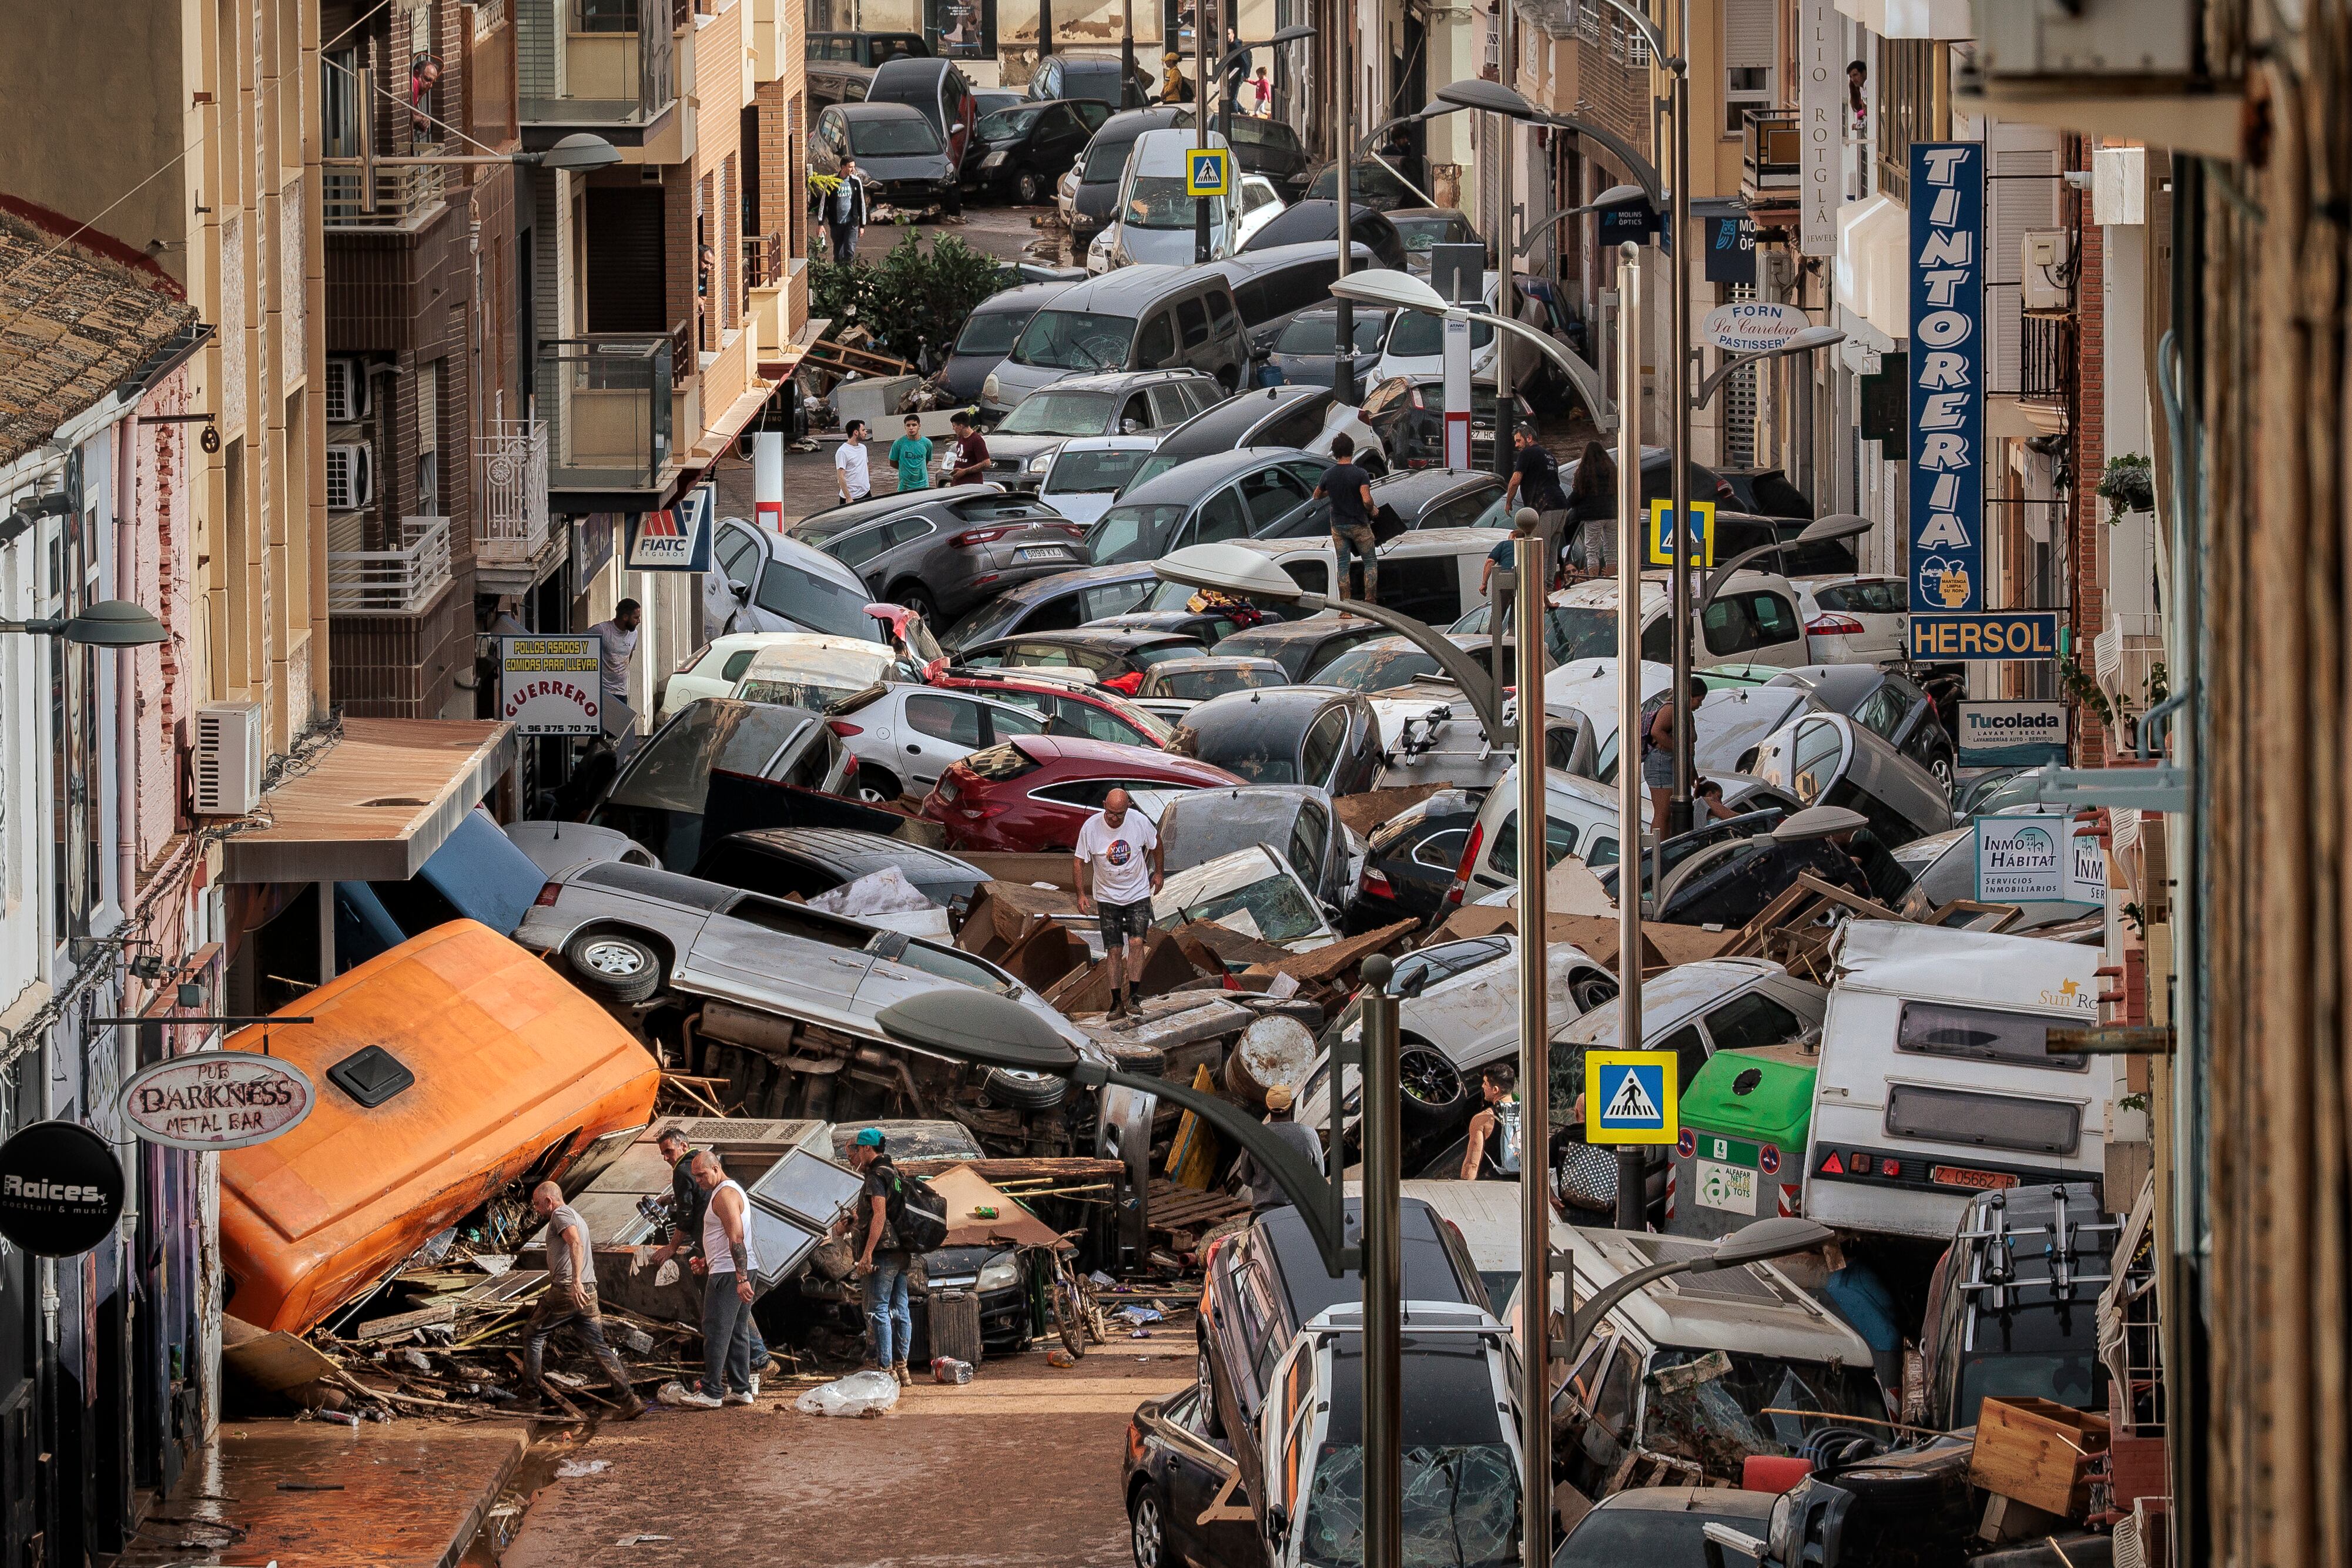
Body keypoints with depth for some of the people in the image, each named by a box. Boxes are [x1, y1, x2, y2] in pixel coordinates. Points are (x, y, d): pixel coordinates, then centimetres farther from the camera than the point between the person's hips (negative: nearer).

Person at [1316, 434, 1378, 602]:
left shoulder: (1328, 474, -2)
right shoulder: (1360, 474, -15)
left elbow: (1317, 496, 12)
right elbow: (1367, 500, -25)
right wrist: (1372, 511, -5)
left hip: (1338, 525, 4)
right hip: (1359, 525, -4)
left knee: (1343, 565, 9)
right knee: (1370, 562, 8)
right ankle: (1370, 601, 0)